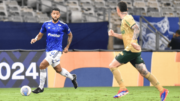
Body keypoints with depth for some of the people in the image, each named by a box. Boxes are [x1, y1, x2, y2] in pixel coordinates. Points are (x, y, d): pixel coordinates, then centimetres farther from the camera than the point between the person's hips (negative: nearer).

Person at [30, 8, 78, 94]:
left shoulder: (63, 26, -5)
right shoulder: (46, 24, 3)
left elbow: (70, 35, 12)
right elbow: (40, 35, 12)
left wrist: (67, 47, 9)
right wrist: (35, 39, -10)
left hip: (56, 50, -5)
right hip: (48, 50, 5)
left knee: (42, 66, -18)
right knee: (58, 70, 18)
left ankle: (41, 87, -7)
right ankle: (72, 77, 44)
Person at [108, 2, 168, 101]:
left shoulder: (127, 18, -6)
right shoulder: (125, 19, 22)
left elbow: (137, 29, -22)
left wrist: (133, 42, -33)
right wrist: (114, 34, 25)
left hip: (131, 50, -9)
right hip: (134, 52, 9)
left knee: (112, 66, -6)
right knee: (144, 72, 5)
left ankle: (123, 89, -9)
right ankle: (162, 90, -2)